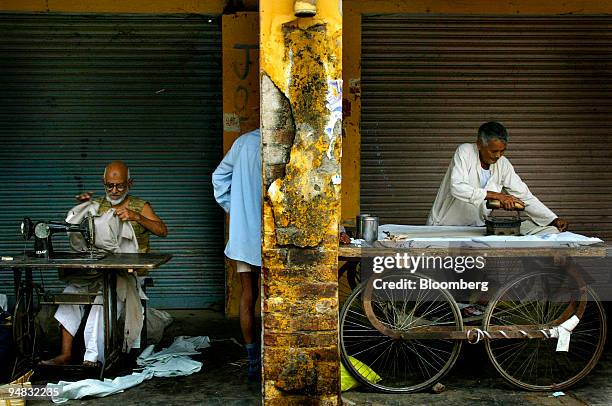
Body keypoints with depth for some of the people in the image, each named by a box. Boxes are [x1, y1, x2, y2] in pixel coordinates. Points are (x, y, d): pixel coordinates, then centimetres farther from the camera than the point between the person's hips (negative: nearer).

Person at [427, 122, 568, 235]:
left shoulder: (503, 164, -1)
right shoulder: (465, 152, -14)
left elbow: (525, 196, 3)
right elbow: (457, 187, -28)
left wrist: (554, 220, -6)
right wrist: (496, 195, -31)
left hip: (477, 227, 5)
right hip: (445, 225, -4)